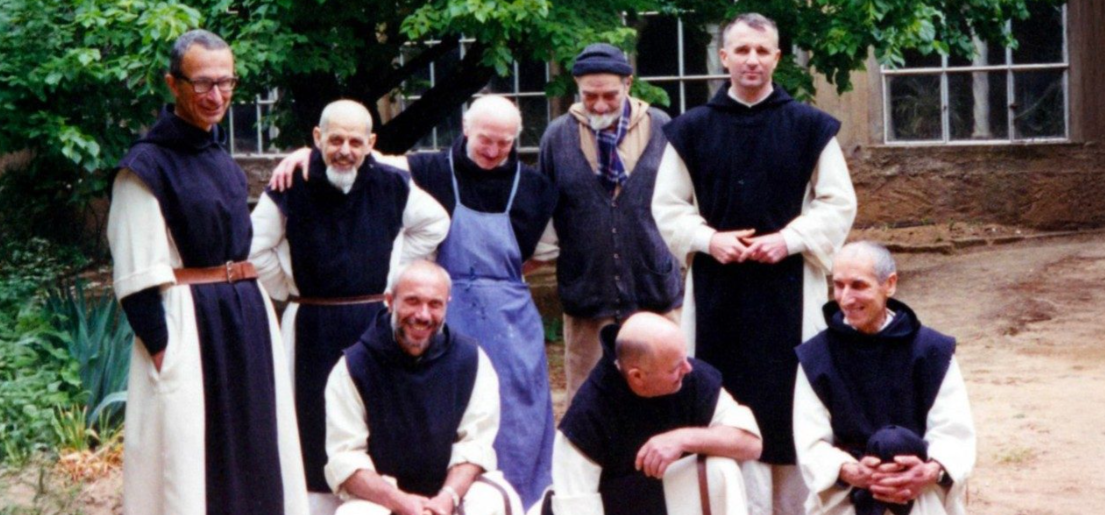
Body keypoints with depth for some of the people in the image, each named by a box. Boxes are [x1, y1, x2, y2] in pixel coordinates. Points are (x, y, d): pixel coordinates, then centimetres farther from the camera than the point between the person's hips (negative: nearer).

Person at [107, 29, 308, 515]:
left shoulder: (222, 154, 11)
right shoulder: (147, 164, -11)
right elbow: (138, 278, -15)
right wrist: (161, 349, -18)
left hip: (247, 316, 8)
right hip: (189, 324, -8)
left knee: (254, 449, 13)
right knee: (191, 454, -1)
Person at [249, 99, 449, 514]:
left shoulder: (391, 184, -2)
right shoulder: (290, 188, -8)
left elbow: (435, 223, 14)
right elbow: (254, 248, 0)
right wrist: (289, 289, 2)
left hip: (375, 323, 2)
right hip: (313, 329, -1)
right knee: (318, 430, 4)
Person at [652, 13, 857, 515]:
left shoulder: (810, 126, 2)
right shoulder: (692, 129, 4)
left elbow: (839, 204, 3)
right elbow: (667, 207, 7)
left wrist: (789, 238, -12)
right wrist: (708, 239, -10)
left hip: (789, 285, -1)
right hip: (718, 288, 1)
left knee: (789, 396, 2)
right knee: (731, 399, 2)